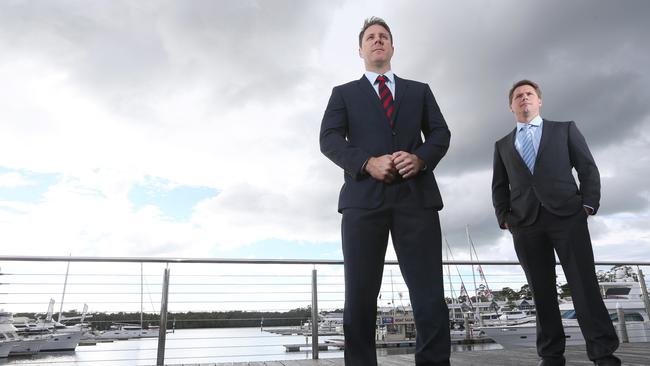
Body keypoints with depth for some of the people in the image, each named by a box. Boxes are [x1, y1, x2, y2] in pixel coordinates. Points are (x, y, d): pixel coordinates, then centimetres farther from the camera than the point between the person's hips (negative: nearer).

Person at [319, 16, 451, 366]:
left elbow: (440, 133, 14)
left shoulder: (419, 90, 24)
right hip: (363, 197, -1)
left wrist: (421, 158, -8)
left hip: (416, 196, 1)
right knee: (359, 296, 0)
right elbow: (329, 139, 5)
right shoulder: (344, 93, 19)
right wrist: (367, 163, -13)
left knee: (430, 295, -3)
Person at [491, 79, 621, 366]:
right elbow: (499, 187, 16)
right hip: (525, 223, 2)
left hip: (567, 215, -1)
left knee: (584, 284, -6)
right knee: (541, 290, 2)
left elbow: (587, 168, 9)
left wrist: (588, 204, -3)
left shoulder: (565, 129, 16)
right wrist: (504, 217, 3)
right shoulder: (502, 145, 19)